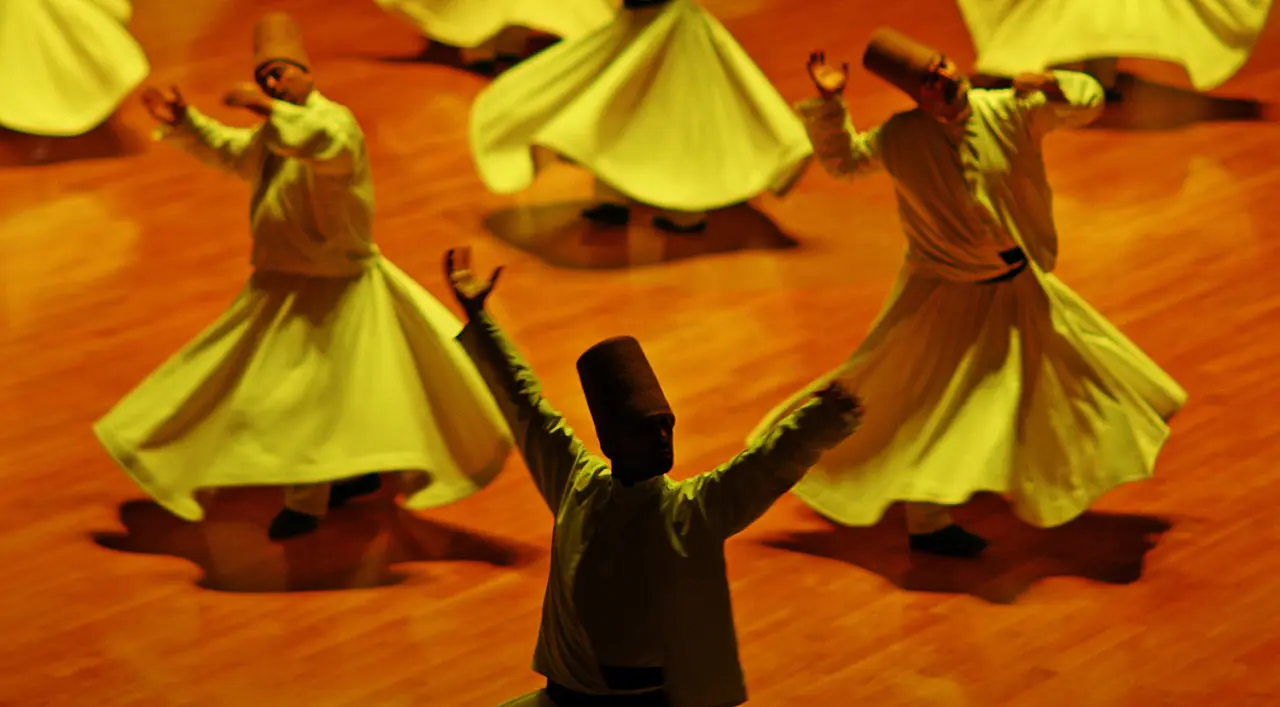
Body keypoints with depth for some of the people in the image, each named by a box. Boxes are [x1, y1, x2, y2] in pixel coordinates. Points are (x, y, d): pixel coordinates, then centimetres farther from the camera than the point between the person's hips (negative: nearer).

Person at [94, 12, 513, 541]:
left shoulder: (332, 119, -18)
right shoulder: (273, 136, 10)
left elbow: (331, 145, -42)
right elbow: (226, 150, 25)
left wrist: (271, 109, -44)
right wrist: (183, 122, 9)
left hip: (335, 292, -9)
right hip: (282, 286, 9)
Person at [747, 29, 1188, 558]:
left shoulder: (1010, 112, -12)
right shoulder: (901, 138, -16)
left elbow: (1089, 102, -4)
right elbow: (841, 161, -1)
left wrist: (1050, 86, -25)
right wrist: (828, 104, -16)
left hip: (1020, 286, 4)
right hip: (948, 293, -4)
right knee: (933, 407, -1)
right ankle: (927, 524, 11)